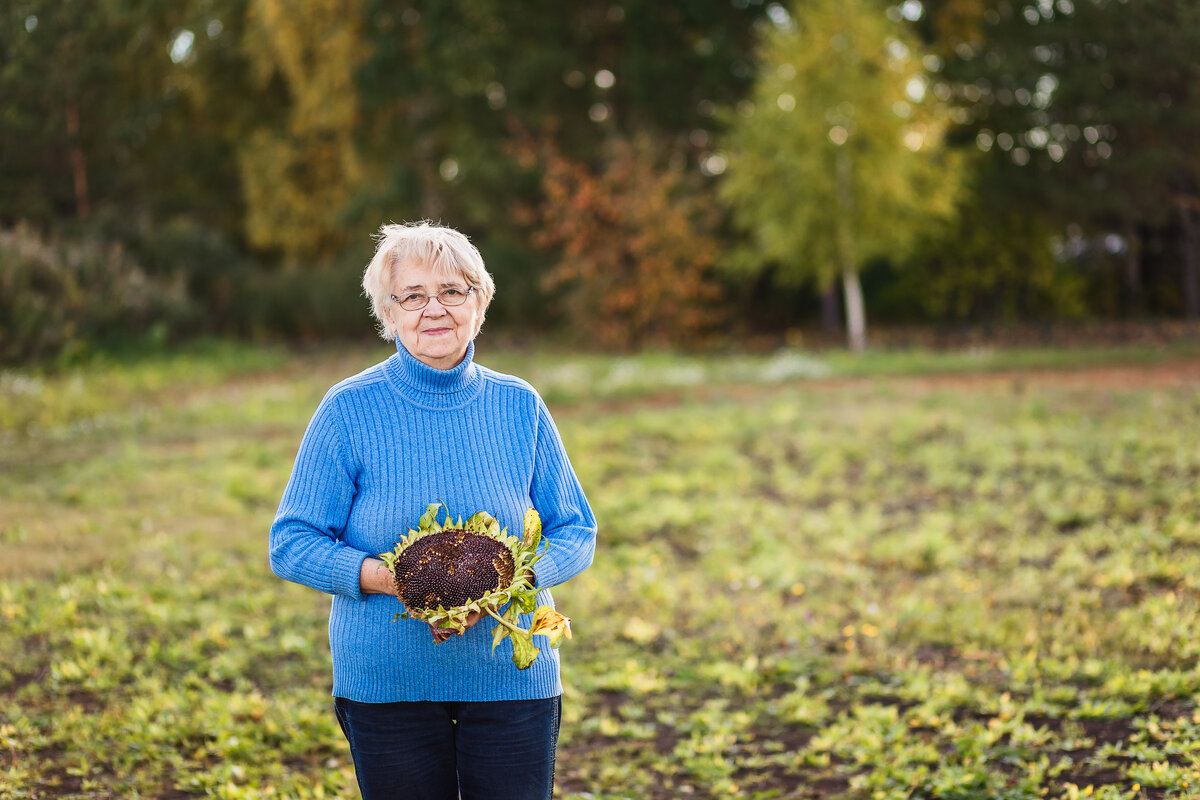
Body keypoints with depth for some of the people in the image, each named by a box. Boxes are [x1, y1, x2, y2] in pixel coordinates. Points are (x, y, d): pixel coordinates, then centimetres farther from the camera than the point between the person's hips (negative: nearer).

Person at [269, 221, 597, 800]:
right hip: (385, 683, -1)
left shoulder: (519, 406, 4)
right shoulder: (349, 411, -3)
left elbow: (576, 533, 6)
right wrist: (390, 578, -19)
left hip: (513, 680, 2)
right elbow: (291, 545, -4)